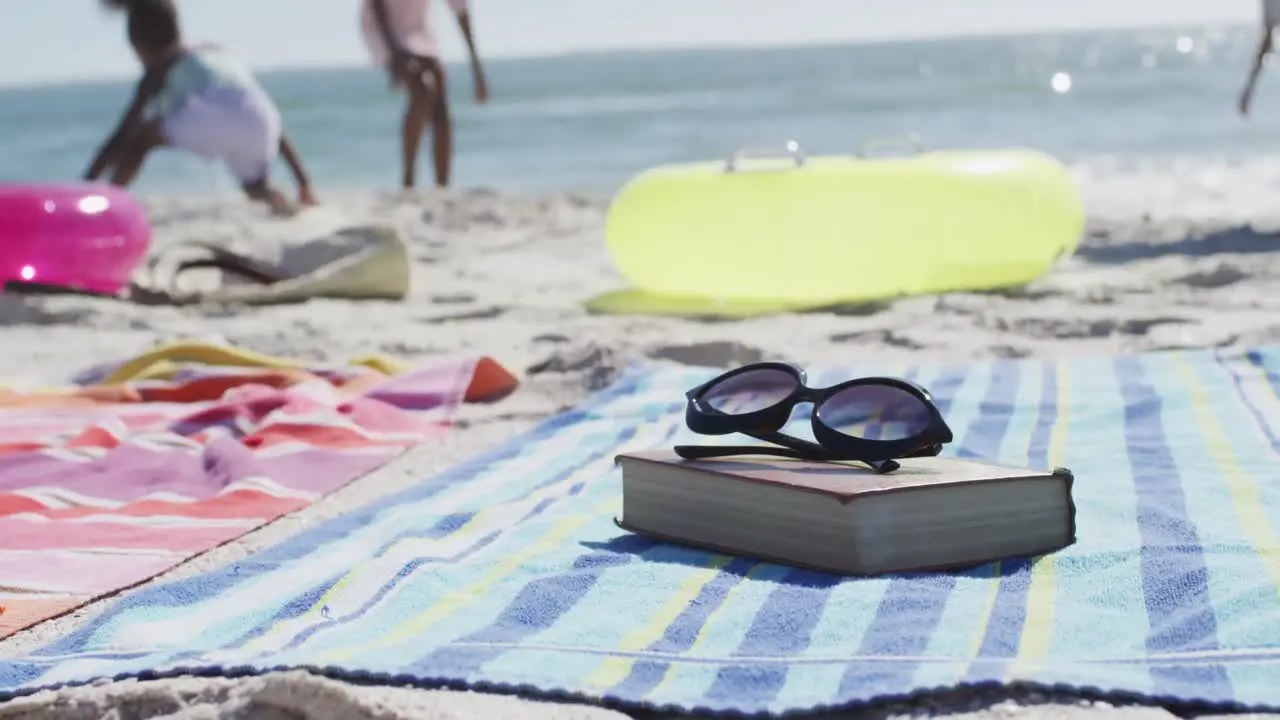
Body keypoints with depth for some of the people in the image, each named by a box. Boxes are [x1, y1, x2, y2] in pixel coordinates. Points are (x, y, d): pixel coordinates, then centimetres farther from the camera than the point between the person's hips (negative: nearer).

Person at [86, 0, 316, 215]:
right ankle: (276, 200, -2)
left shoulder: (161, 68, 25)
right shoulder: (220, 55, 39)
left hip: (210, 120, -4)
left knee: (138, 137, 20)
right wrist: (303, 182, 40)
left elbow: (120, 138, 19)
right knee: (257, 190, 31)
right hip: (256, 127, 4)